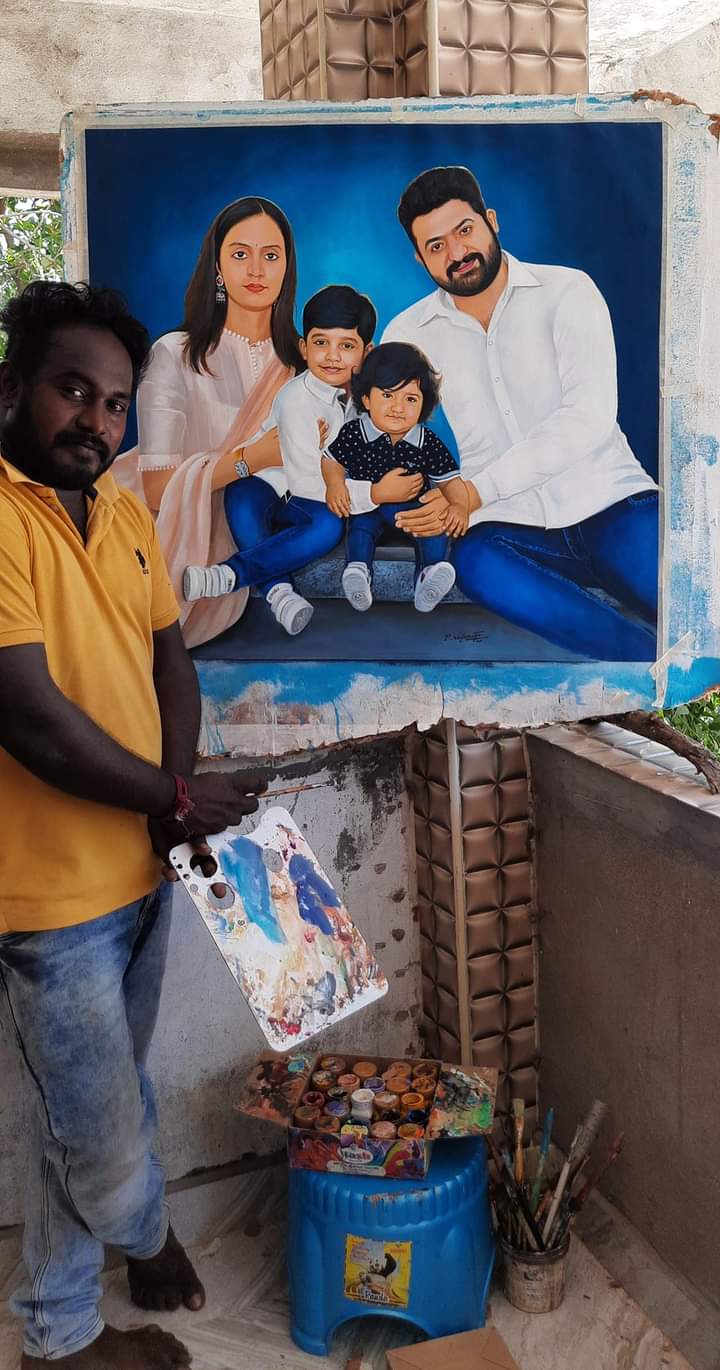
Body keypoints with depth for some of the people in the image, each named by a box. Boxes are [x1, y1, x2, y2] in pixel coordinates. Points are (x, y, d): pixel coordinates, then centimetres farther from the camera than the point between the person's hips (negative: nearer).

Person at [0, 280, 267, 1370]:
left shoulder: (125, 513, 5)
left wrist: (176, 797, -6)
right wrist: (179, 798, -12)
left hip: (141, 865, 8)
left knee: (111, 1094, 24)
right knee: (103, 1131, 7)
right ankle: (147, 1230, 41)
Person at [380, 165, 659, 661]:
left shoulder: (567, 290, 3)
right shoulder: (406, 334, 12)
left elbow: (588, 416, -10)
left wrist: (478, 490, -17)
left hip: (609, 504, -2)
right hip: (509, 526, 2)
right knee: (475, 562, -35)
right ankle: (649, 652, -25)